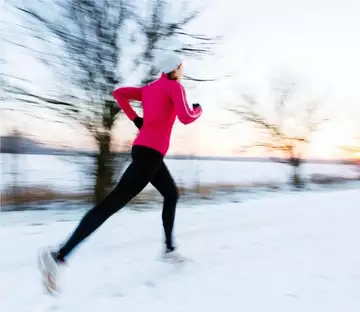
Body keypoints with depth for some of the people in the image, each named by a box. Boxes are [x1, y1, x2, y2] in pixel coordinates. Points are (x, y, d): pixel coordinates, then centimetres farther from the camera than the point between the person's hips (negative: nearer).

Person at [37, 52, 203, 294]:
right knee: (113, 203, -14)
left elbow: (118, 92, 18)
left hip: (145, 150, 10)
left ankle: (170, 248, 31)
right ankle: (59, 256, -15)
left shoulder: (149, 89, 21)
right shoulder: (176, 87, -2)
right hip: (150, 153, -10)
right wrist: (199, 110, 8)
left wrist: (135, 118, 17)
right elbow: (186, 118, -14)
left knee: (172, 195, 23)